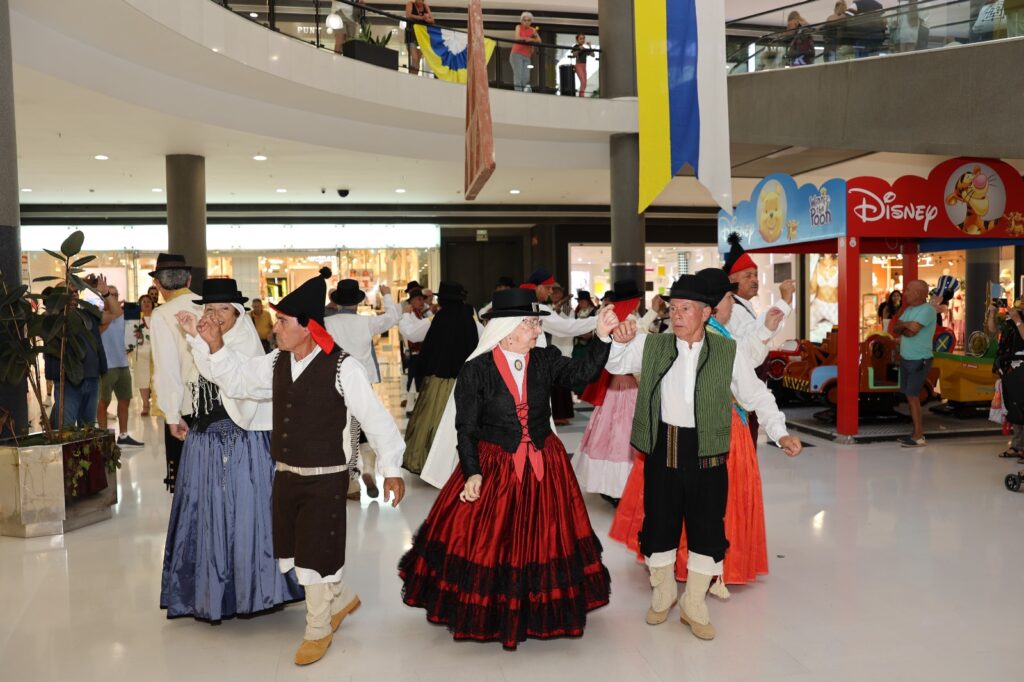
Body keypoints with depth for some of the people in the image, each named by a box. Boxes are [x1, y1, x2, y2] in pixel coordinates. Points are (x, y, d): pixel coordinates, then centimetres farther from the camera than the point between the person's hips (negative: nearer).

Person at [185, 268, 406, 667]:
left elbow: (375, 418, -13)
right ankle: (341, 598, 44)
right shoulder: (276, 363, 2)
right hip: (286, 476, 7)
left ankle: (318, 630, 32)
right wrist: (214, 345, -1)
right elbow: (235, 381, 14)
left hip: (326, 481, -7)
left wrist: (391, 469, -11)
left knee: (315, 557, 6)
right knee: (294, 553, 18)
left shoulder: (342, 367, -18)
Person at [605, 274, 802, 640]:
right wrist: (620, 341, -12)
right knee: (658, 524, 11)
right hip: (662, 449, 1)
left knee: (707, 528, 7)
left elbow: (756, 396, 6)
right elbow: (615, 365, 8)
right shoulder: (652, 346, 2)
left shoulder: (728, 352, -1)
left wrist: (780, 433, -2)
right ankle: (663, 594, 36)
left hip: (706, 452, -1)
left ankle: (694, 605, 27)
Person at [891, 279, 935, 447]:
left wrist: (902, 325, -5)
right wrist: (907, 327, -14)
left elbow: (913, 329, -24)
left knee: (912, 396, -8)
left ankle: (918, 437, -3)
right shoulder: (909, 309, 11)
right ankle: (918, 432, 18)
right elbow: (895, 329, 6)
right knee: (910, 395, 11)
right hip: (906, 358, 8)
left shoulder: (927, 310, -15)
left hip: (919, 360, -8)